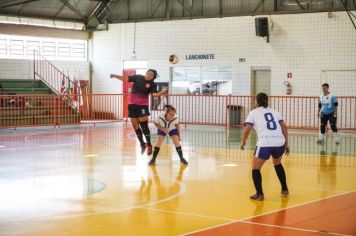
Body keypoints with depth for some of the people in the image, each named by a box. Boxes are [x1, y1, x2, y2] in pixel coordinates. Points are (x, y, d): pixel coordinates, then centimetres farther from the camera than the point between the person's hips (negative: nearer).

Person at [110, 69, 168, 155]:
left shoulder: (152, 84, -8)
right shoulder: (138, 77, 0)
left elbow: (155, 94, -23)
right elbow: (125, 79, 3)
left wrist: (162, 92, -41)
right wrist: (115, 76, -7)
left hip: (143, 105, -3)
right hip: (132, 104, 3)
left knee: (144, 125, -7)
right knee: (135, 126, 8)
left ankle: (149, 145, 8)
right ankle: (142, 144, 24)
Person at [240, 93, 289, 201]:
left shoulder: (253, 112, 12)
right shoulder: (274, 112, 23)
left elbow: (247, 129, 2)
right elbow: (284, 127, 13)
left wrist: (243, 142, 17)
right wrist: (286, 143, 16)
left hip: (264, 143, -4)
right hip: (279, 142, 5)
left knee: (256, 168, 12)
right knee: (277, 164, 32)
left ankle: (259, 194, 0)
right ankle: (285, 189, 33)